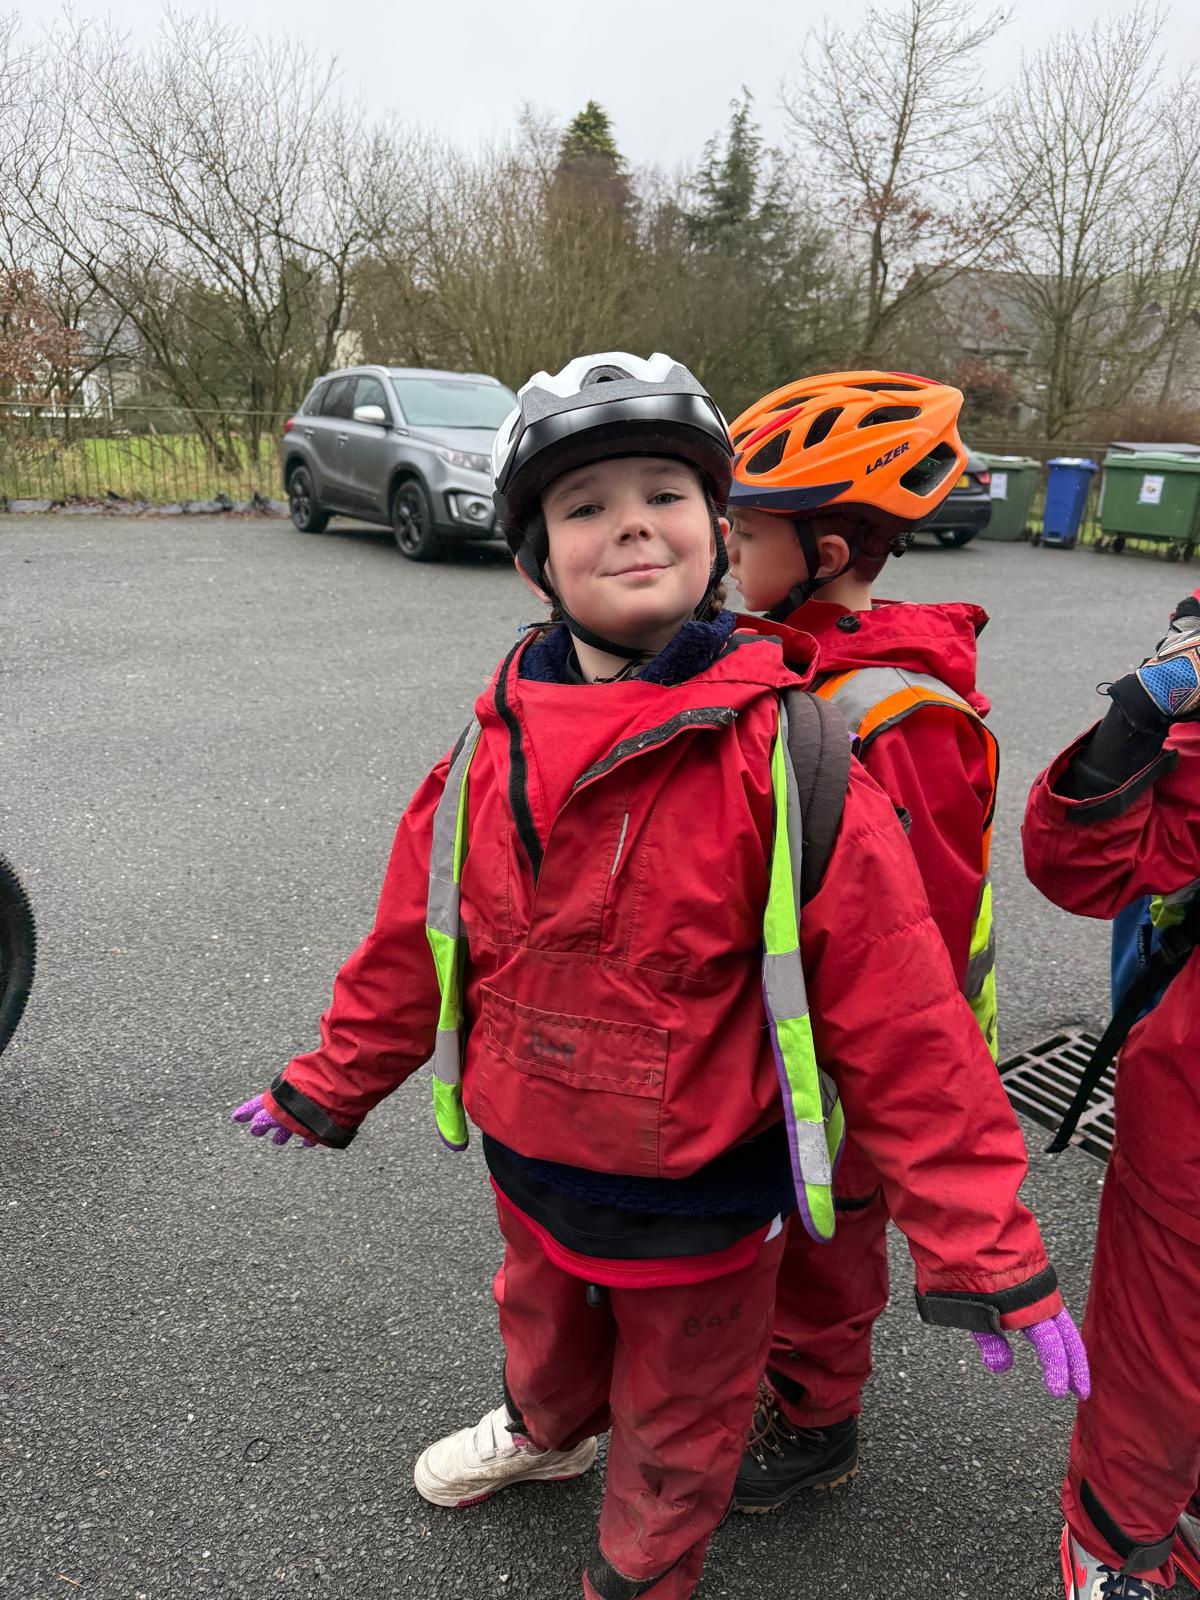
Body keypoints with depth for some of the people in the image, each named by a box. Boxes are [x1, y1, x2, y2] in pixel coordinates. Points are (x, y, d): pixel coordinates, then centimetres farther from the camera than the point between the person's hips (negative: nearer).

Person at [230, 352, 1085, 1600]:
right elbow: (417, 941, 1)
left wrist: (982, 1248, -18)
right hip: (529, 1168, 5)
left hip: (701, 1204, -4)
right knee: (545, 1330, 35)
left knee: (676, 1425, 23)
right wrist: (328, 1087, 11)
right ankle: (547, 1431, 69)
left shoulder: (784, 758, -25)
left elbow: (902, 1022, -22)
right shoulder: (494, 750, -11)